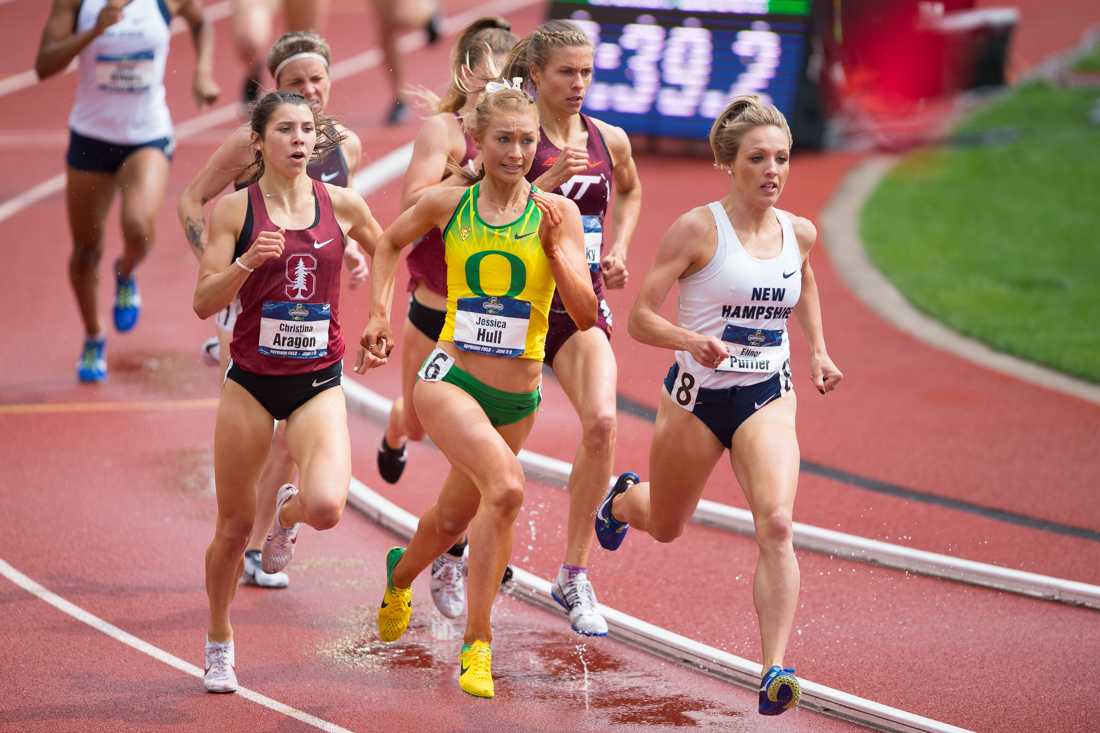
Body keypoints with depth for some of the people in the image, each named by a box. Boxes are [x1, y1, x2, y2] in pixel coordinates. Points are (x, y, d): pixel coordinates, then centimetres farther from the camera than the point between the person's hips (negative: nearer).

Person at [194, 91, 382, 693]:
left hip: (318, 383, 1)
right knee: (234, 528, 6)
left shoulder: (342, 205, 0)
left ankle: (289, 511, 15)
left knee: (326, 506, -24)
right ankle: (219, 645, 30)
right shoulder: (235, 208, -5)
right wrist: (247, 261, -25)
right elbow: (204, 302, -9)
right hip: (251, 382, -1)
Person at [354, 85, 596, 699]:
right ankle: (478, 642, -18)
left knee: (456, 516, 17)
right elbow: (392, 242, 19)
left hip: (518, 397, 3)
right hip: (450, 378, -3)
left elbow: (587, 314, -7)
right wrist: (380, 314, 11)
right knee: (507, 486, -27)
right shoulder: (448, 204, -1)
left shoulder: (557, 213, -2)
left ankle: (401, 573, 52)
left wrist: (556, 250, -19)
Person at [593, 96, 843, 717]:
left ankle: (776, 671, -24)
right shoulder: (698, 229, -14)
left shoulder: (799, 233, 0)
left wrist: (819, 350, 15)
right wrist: (694, 341, -31)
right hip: (697, 394, -2)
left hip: (768, 397, 2)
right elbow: (641, 319, -13)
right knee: (665, 527, 20)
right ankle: (621, 499, 59)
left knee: (776, 525, -22)